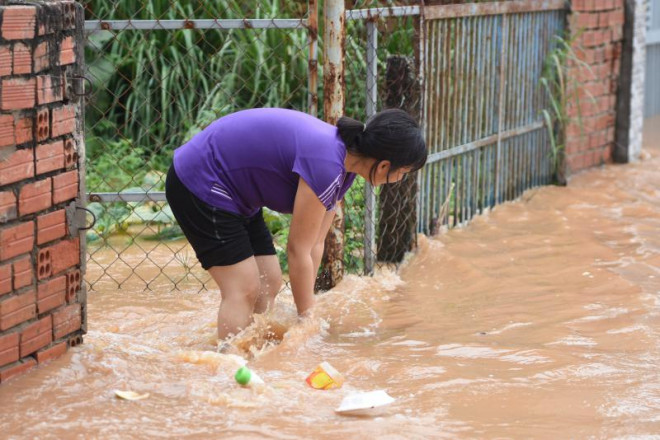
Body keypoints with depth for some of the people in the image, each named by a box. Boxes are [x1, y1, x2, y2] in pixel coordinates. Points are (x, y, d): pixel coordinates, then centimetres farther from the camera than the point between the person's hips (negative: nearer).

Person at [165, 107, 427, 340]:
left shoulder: (345, 161, 0)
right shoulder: (324, 165, -30)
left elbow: (314, 244, 3)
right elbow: (298, 250, -23)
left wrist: (307, 308, 2)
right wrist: (307, 318, -13)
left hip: (234, 195, 10)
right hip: (200, 185, -10)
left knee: (269, 284, 8)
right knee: (244, 289, -13)